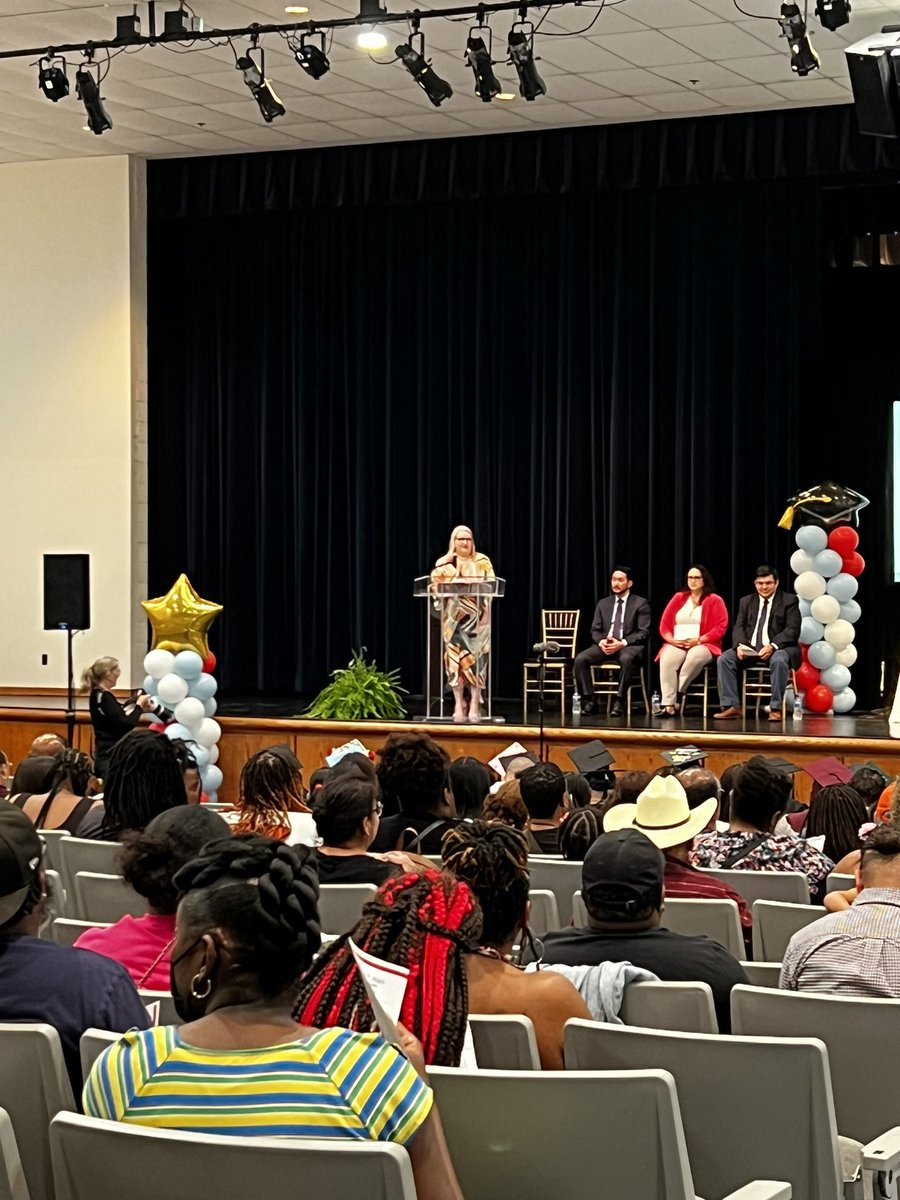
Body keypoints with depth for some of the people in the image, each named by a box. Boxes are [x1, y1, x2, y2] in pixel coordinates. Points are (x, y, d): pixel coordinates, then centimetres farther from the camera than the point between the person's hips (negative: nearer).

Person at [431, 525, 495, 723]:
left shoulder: (483, 562, 9)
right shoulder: (443, 563, 8)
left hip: (476, 617, 0)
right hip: (453, 617, 0)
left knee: (475, 656, -8)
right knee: (455, 657, -8)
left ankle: (475, 705, -7)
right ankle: (459, 705, -5)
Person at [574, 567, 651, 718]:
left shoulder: (640, 603, 5)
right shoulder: (603, 604, 18)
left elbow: (643, 632, -3)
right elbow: (595, 630, 14)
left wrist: (622, 643, -18)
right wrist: (601, 641, -11)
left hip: (629, 646, -4)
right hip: (605, 645, 4)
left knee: (626, 659, -41)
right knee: (580, 659, -24)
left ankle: (619, 702, -33)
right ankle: (589, 701, -19)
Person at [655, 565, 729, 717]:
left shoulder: (715, 600, 6)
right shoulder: (678, 598, 18)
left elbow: (721, 627, -5)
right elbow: (664, 623, 14)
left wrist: (699, 640, -15)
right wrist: (671, 639, -7)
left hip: (703, 645, -2)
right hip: (676, 644, 3)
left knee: (694, 657, -40)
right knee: (666, 660, -33)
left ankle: (678, 694, -26)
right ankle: (668, 705, -38)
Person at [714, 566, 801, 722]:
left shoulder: (789, 601, 3)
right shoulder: (746, 602, 17)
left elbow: (793, 630, -8)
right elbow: (738, 627, 8)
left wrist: (772, 646, -25)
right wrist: (740, 645, -17)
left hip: (778, 649, -4)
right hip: (750, 649, 4)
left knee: (779, 660, -38)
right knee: (724, 658, -20)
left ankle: (775, 708, -30)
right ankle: (732, 706, -20)